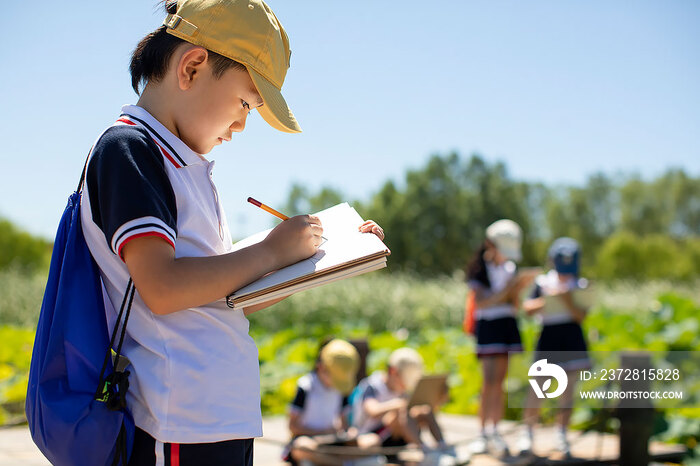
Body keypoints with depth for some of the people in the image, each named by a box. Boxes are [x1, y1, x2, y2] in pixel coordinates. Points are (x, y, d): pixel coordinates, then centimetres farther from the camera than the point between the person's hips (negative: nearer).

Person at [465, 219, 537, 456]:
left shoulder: (510, 268, 10)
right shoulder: (478, 268, -4)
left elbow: (514, 305, 10)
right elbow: (481, 302, -16)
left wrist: (519, 287, -7)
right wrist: (508, 288, -22)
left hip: (508, 325, 5)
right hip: (488, 325, -4)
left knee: (499, 381, 4)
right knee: (489, 381, -10)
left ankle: (493, 433, 9)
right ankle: (484, 433, -4)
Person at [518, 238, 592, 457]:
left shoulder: (581, 287, 4)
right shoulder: (543, 283, 2)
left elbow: (580, 316, -5)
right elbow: (528, 308, -5)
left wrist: (568, 300, -20)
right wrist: (547, 300, -19)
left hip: (572, 338, 1)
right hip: (549, 336, -1)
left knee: (568, 389, 3)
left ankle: (561, 435, 14)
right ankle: (527, 432, 10)